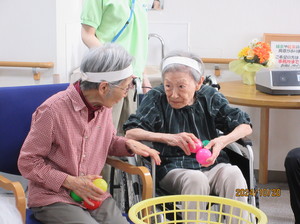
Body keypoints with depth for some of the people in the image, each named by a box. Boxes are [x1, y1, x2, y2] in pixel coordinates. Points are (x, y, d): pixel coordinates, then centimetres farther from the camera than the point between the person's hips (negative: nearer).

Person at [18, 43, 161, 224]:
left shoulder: (104, 106, 1)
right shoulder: (53, 110, -18)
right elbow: (27, 162, -10)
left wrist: (128, 144, -1)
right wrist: (70, 182, -17)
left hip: (94, 195, 6)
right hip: (53, 199, -5)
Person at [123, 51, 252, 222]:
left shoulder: (210, 96, 10)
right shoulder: (157, 98, 3)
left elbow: (245, 126, 9)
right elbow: (130, 132, -9)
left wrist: (223, 141, -12)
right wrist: (168, 138, -20)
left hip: (212, 164, 3)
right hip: (173, 168, -2)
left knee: (233, 173, -30)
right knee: (196, 179, -36)